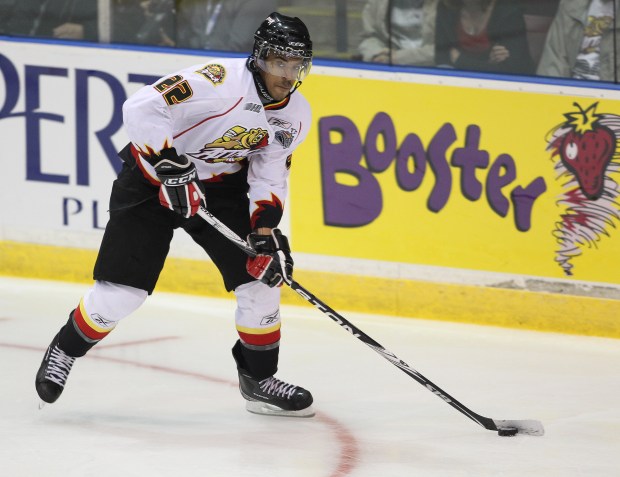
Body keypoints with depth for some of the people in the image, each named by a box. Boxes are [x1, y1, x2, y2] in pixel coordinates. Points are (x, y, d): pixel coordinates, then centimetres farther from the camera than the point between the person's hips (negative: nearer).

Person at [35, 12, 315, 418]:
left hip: (222, 185, 6)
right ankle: (64, 352, 19)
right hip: (152, 180, -6)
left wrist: (265, 230, -12)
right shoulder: (221, 80, -29)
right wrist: (172, 168, -33)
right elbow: (142, 109, -34)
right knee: (120, 290, -8)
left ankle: (259, 380, 13)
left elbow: (269, 175, 2)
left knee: (262, 275, -4)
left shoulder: (295, 116, -6)